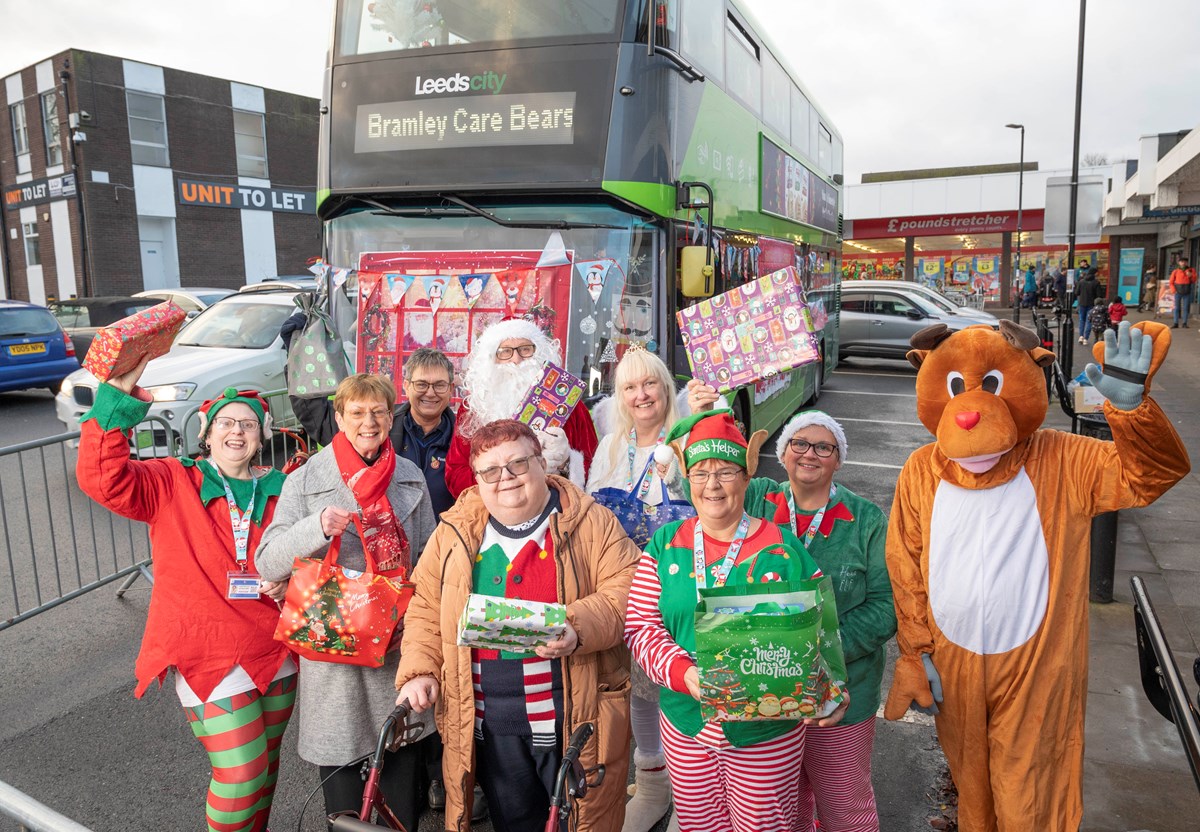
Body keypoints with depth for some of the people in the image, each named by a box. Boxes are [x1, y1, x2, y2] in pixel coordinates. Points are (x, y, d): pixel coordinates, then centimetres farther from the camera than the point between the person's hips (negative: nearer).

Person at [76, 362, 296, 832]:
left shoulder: (278, 492, 4)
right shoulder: (172, 485, -5)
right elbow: (104, 478, -22)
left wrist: (288, 581, -6)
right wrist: (118, 397, -29)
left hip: (273, 652, 4)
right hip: (208, 655, -4)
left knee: (266, 762, 19)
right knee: (242, 774, -4)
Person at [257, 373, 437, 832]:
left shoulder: (411, 477, 6)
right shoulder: (306, 481, -3)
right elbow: (268, 563, -8)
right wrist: (317, 527, -24)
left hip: (401, 641, 3)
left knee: (407, 762, 12)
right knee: (341, 757, 7)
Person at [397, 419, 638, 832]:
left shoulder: (590, 522, -4)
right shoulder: (455, 533, 5)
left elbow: (626, 590, -10)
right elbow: (426, 610, 10)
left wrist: (579, 629, -25)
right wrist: (419, 671, -2)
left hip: (575, 715, -2)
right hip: (486, 723, 3)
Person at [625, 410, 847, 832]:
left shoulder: (784, 551, -8)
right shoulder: (665, 545, -2)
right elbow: (639, 624, -5)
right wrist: (683, 673, -20)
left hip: (766, 732, -2)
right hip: (685, 727, 2)